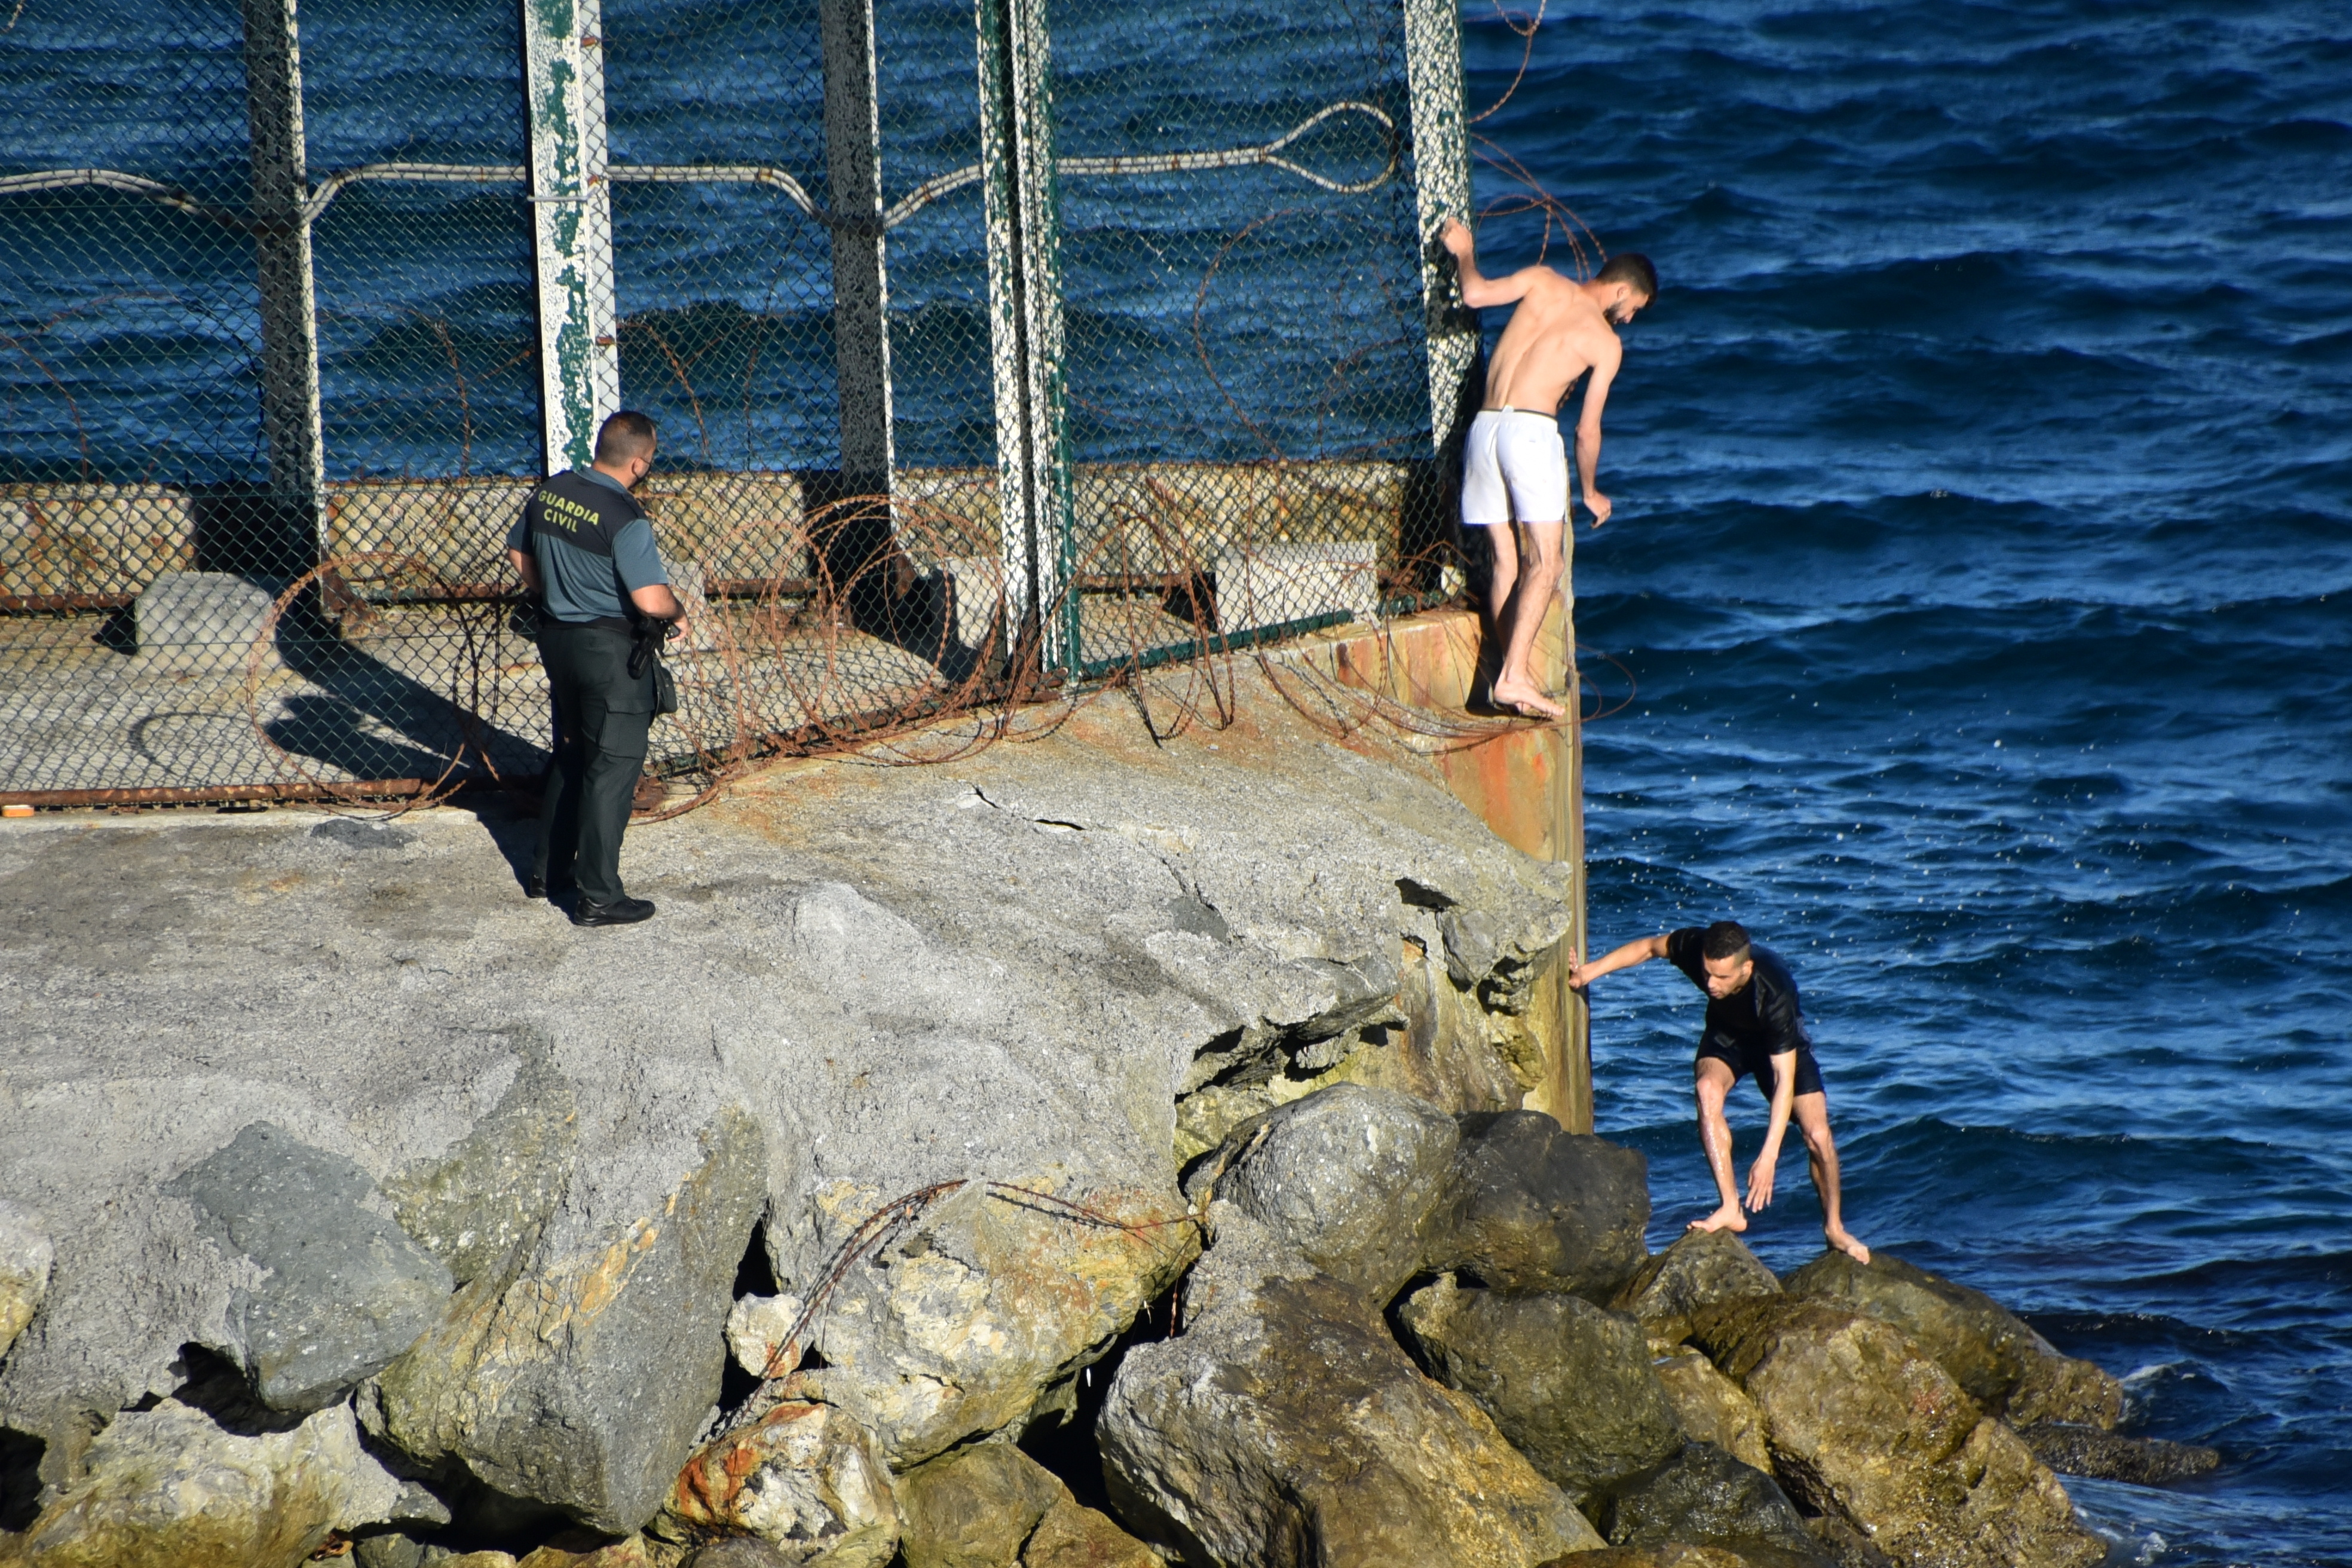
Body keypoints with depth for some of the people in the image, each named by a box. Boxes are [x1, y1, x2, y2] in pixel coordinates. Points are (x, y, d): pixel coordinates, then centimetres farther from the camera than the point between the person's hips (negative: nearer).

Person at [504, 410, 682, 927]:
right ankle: (597, 896, 2)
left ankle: (549, 869, 31)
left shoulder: (549, 493, 0)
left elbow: (519, 554, 15)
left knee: (572, 757, 23)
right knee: (612, 768, 0)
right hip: (610, 647, -8)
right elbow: (651, 601, -27)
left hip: (556, 637, 8)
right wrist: (677, 611, -6)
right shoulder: (625, 519, -23)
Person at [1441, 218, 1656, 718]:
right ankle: (1514, 677, -21)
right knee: (1545, 562, -6)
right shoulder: (1607, 343, 5)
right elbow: (1588, 429, 7)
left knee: (1507, 560, 9)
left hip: (1483, 427, 5)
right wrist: (1591, 492, 22)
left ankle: (1509, 676, 6)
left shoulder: (1544, 283, 11)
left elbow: (1476, 293, 1)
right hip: (1532, 431, -5)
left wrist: (1465, 253, 22)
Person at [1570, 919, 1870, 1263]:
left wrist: (1769, 1156, -45)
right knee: (1708, 1089, -29)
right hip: (1727, 1034, 2)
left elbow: (1785, 1078, -41)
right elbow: (1650, 947, -10)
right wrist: (1593, 970, -20)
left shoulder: (1775, 993, -43)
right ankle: (1731, 1210, -26)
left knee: (1818, 1136, -9)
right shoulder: (1694, 948, -35)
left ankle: (1834, 1228, 17)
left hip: (1779, 1042, -2)